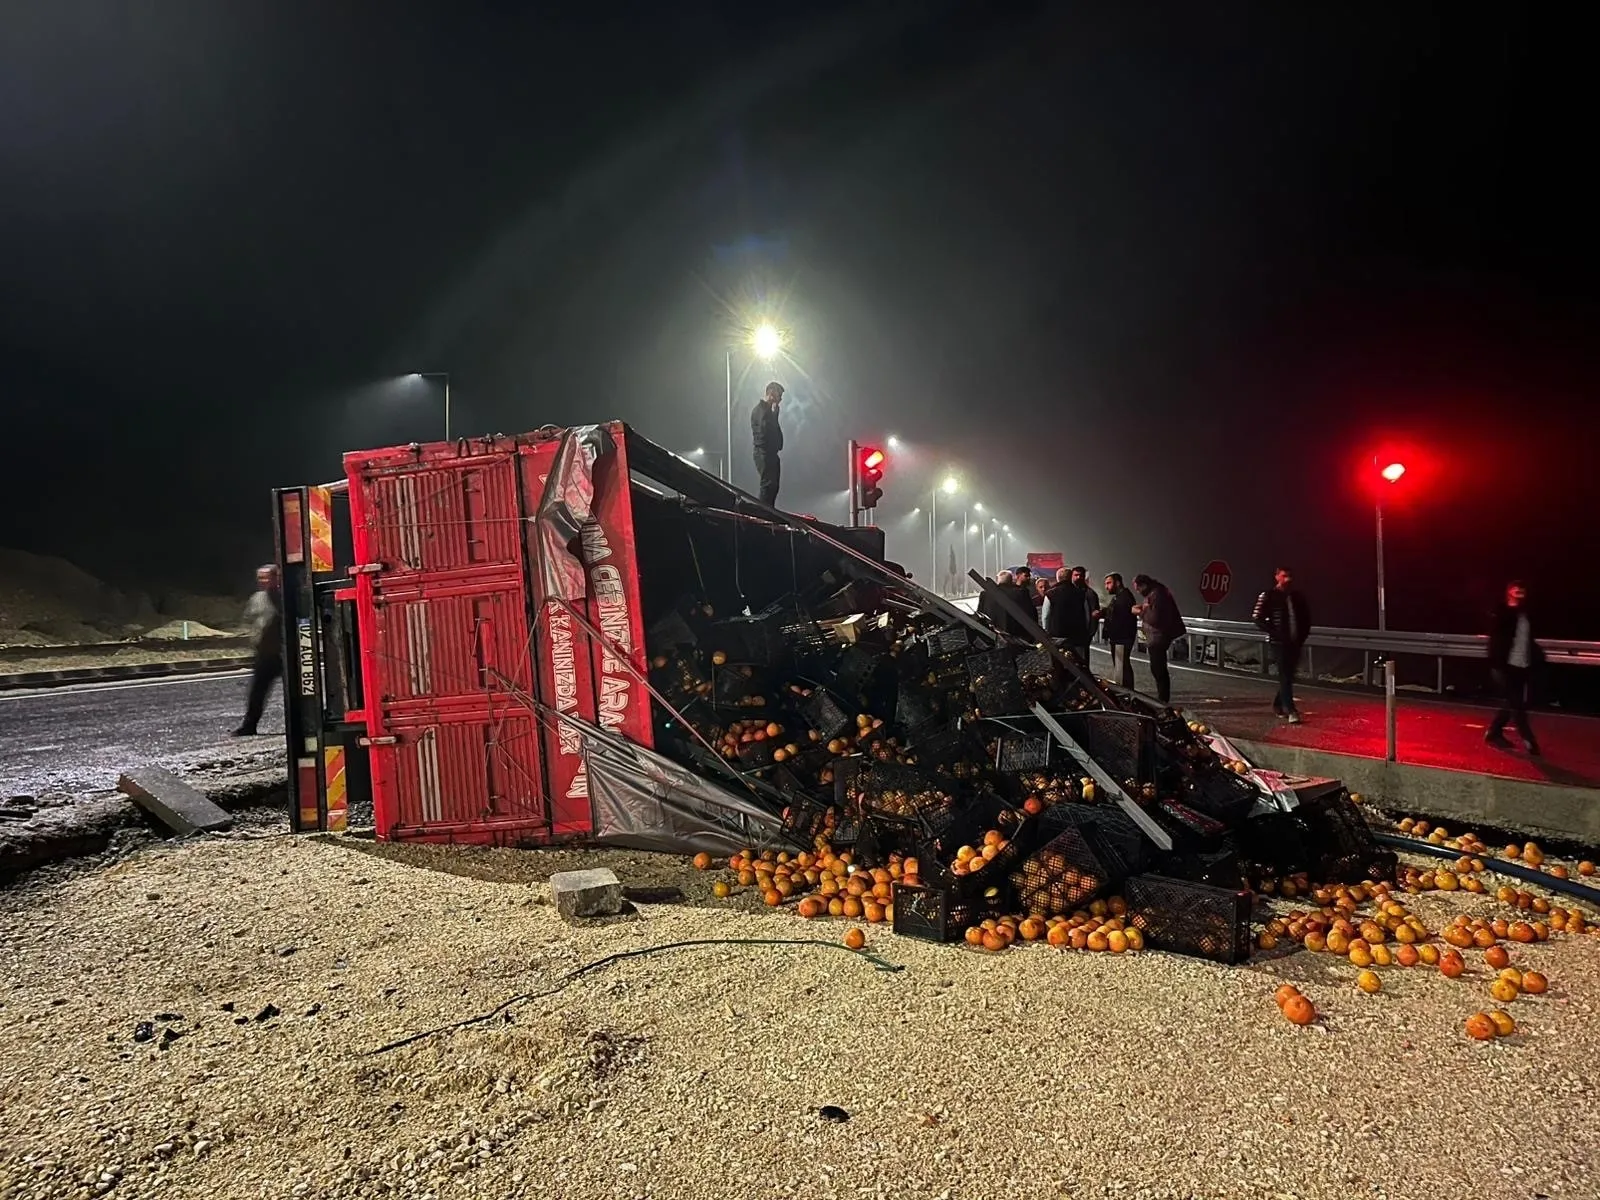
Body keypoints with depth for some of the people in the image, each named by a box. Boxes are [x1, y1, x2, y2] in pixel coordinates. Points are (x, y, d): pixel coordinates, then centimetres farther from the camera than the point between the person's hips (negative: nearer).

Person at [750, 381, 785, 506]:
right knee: (768, 484, -13)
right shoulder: (760, 409, -12)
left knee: (773, 486, 10)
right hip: (763, 453, -10)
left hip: (771, 452, 10)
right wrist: (774, 411, -14)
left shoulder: (768, 409, 18)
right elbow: (765, 428, -23)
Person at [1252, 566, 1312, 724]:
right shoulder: (1268, 596, -5)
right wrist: (1274, 633, -13)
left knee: (1289, 674, 11)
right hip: (1279, 642, -5)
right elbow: (1257, 618, -9)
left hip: (1295, 642, 5)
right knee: (1285, 675, -10)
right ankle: (1290, 711, -13)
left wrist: (1302, 635, 7)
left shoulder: (1297, 595, 9)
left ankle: (1278, 705, 27)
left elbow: (1306, 616, 18)